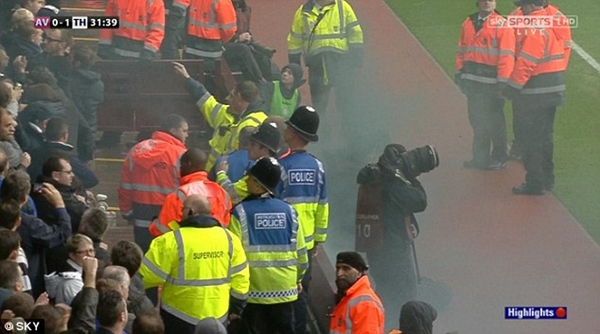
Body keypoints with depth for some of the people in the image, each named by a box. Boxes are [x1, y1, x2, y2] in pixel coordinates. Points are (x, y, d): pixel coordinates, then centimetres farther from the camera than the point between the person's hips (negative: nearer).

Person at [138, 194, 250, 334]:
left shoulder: (172, 241, -15)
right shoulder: (229, 239, 0)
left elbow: (148, 274, -11)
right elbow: (240, 278, 5)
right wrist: (236, 308, 17)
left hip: (180, 318, -4)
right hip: (218, 317, 4)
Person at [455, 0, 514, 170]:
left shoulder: (501, 25, -7)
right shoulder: (468, 23, 10)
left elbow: (506, 55, -11)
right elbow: (462, 50, 16)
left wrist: (502, 81, -15)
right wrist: (460, 72, 11)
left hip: (491, 82, -6)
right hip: (472, 80, 6)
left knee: (494, 121, 2)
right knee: (476, 119, 12)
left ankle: (499, 158, 11)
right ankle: (480, 157, 23)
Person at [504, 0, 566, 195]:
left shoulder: (534, 29, -19)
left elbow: (526, 62, -23)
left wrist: (513, 87, -17)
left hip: (537, 92, -9)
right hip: (554, 89, 9)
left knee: (533, 139, -2)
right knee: (545, 136, 19)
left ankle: (535, 183, 0)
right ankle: (546, 178, 28)